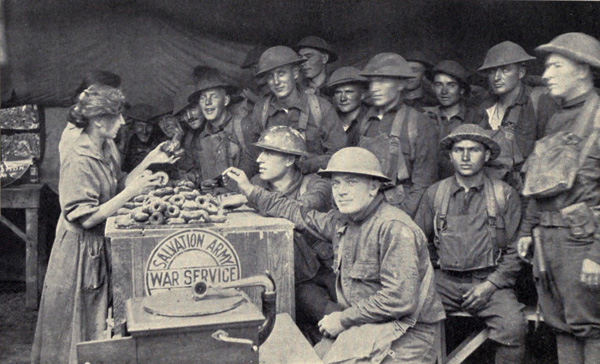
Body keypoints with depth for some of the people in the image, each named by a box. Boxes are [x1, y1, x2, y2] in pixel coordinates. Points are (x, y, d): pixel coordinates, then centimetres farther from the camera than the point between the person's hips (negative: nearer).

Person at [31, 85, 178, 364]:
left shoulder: (103, 151, 5)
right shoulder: (78, 160, -23)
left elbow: (117, 189, 11)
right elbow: (87, 217, -25)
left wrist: (148, 161, 5)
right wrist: (132, 191, -26)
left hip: (100, 246, 9)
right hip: (81, 249, -9)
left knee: (97, 320, 19)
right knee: (78, 324, 9)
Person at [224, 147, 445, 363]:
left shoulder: (394, 228, -20)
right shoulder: (344, 221, 7)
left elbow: (399, 300, -24)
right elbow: (303, 216, 22)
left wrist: (343, 319, -15)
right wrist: (251, 191, 22)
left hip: (406, 332, -7)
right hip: (363, 324, 8)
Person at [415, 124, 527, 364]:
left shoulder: (505, 195, 6)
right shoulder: (434, 194, 10)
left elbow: (514, 252, 6)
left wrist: (491, 284, -7)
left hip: (489, 281, -1)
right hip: (445, 281, 2)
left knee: (514, 326, -27)